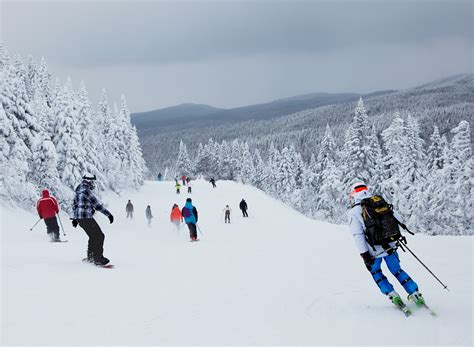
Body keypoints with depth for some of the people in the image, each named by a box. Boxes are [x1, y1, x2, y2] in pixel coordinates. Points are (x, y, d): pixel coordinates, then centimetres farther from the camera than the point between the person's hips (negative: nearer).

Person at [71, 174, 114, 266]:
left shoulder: (79, 190, 15)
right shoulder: (86, 190, -16)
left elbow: (74, 205, 24)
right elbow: (97, 205, -19)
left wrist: (74, 218, 33)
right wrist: (108, 214, -16)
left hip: (79, 217, 10)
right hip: (86, 217, -10)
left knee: (93, 236, 22)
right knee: (99, 236, -5)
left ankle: (90, 257, 29)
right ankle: (98, 259, -5)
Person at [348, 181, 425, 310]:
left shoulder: (354, 212, -7)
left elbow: (358, 235, -14)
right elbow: (397, 218, 6)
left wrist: (364, 255, -13)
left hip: (374, 251, -3)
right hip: (390, 246, 3)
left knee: (375, 271, 24)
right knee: (397, 270, 22)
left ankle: (393, 296, 14)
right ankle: (416, 295, 18)